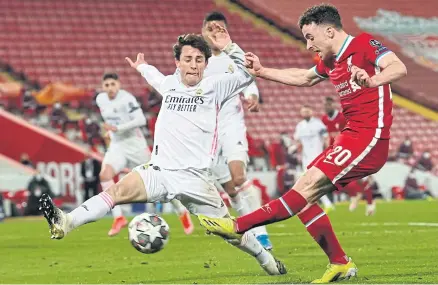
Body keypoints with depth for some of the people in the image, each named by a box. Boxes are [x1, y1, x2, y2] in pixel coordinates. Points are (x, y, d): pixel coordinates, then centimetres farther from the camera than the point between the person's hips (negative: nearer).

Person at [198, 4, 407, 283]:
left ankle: (238, 226, -20)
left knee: (310, 185, -17)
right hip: (351, 136, 9)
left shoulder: (364, 44, -9)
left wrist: (370, 81, -44)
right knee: (304, 195, 3)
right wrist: (262, 71, 32)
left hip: (370, 138, -9)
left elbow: (399, 68, -25)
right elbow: (303, 78, 36)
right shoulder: (330, 62, 15)